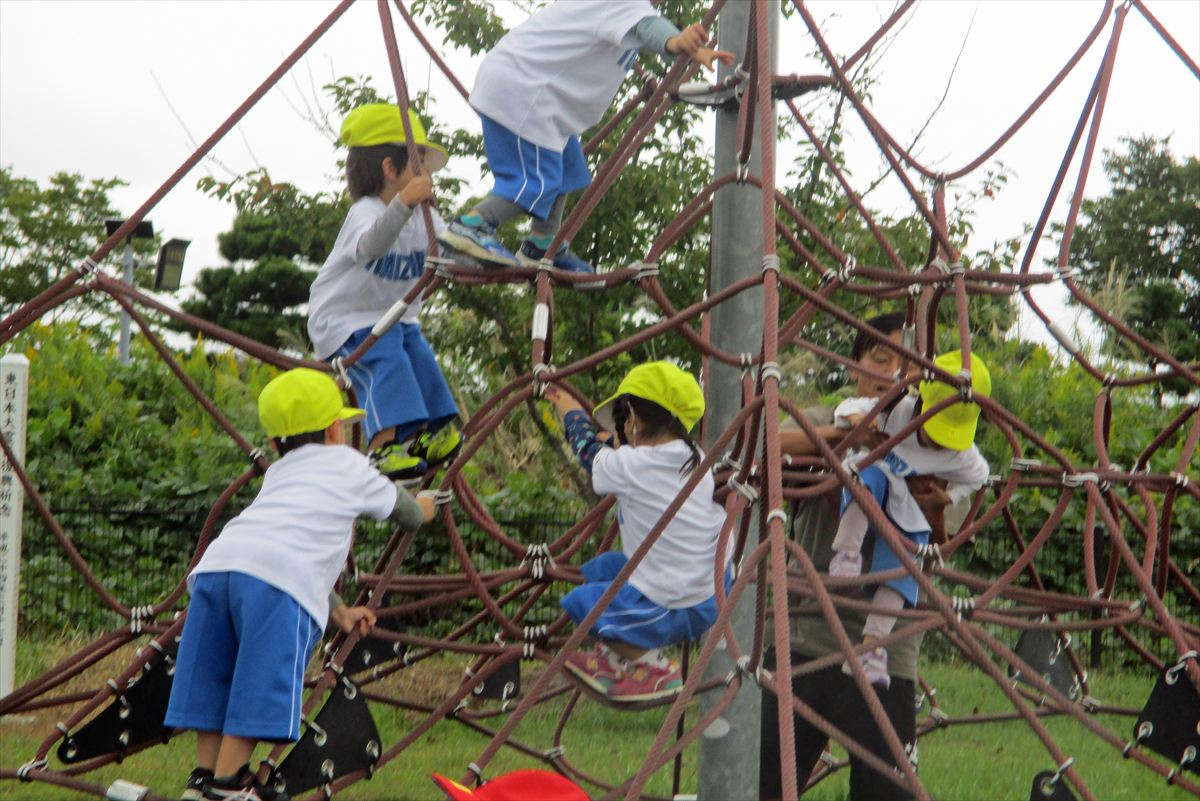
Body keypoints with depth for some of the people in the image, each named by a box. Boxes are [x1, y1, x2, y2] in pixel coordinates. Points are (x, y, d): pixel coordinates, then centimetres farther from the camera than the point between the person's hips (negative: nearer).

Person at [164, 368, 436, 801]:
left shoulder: (277, 473, 40)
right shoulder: (349, 464, 26)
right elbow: (408, 513, 42)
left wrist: (339, 611, 53)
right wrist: (425, 505, 65)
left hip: (217, 560, 6)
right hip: (277, 579, -6)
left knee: (215, 679, 13)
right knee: (261, 684, -4)